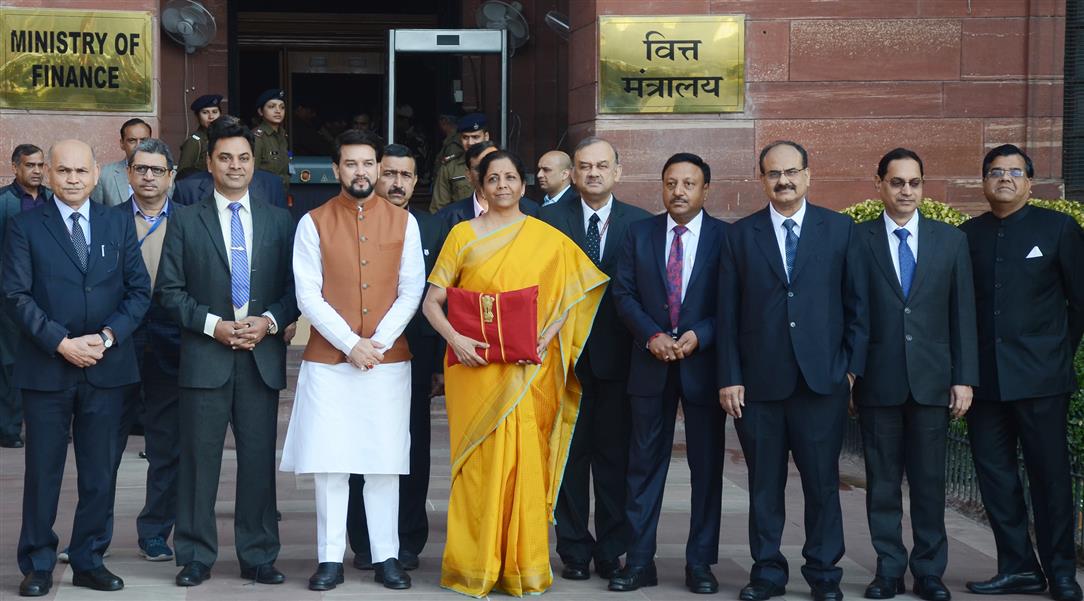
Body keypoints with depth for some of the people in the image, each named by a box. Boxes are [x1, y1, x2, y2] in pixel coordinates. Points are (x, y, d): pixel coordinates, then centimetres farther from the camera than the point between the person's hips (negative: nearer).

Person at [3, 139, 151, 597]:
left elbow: (139, 290, 5)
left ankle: (89, 561, 18)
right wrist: (62, 343, -14)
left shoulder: (119, 225, 8)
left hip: (106, 366, 2)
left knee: (100, 472, 7)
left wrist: (108, 337, -10)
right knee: (42, 471, 4)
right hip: (45, 367, -2)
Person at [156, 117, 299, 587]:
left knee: (259, 459, 5)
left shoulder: (280, 221, 10)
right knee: (199, 460, 2)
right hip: (204, 356, -1)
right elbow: (169, 289, 1)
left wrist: (269, 321, -9)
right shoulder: (186, 222, 5)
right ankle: (195, 557, 11)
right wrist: (212, 324, -11)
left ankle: (259, 556, 14)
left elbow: (295, 287, 8)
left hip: (262, 357, 1)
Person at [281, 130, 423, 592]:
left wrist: (379, 341, -11)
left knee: (384, 463, 3)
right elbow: (308, 296, -3)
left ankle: (386, 557, 11)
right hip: (328, 362, -1)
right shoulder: (314, 223, 1)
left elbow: (412, 291, 1)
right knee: (330, 463, 0)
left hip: (388, 361, 1)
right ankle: (331, 559, 6)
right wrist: (350, 343, -13)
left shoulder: (403, 222, 5)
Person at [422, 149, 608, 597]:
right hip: (475, 367, 0)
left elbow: (570, 294, 5)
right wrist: (454, 339, -13)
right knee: (478, 462, 0)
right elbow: (432, 301, 4)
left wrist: (546, 338, -9)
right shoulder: (462, 235, 5)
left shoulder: (548, 239, 6)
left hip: (528, 372, 0)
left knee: (525, 461, -1)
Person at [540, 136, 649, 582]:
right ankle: (575, 550, 15)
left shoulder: (641, 223, 3)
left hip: (618, 356, 0)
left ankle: (611, 551, 15)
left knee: (615, 457, 6)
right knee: (570, 454, 6)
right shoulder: (550, 219, 2)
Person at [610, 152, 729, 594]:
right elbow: (624, 293, 3)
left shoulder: (726, 237, -1)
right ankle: (639, 561, 10)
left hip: (704, 362, -1)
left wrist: (700, 335, -16)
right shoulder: (639, 233, 6)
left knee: (707, 466, 5)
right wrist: (651, 335, -11)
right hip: (651, 362, 2)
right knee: (645, 464, 5)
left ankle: (700, 564, 13)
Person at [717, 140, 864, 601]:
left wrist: (853, 365, -2)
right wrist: (729, 377, -1)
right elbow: (728, 312, 4)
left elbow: (856, 302, 5)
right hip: (759, 380, 1)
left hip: (822, 378, -1)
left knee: (822, 481, 3)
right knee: (764, 482, 7)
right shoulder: (741, 234, 7)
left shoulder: (840, 229, 5)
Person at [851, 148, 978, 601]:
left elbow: (963, 313, 6)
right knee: (882, 482, 5)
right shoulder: (858, 239, 2)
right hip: (878, 381, -1)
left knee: (929, 481, 5)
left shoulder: (951, 240, 7)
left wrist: (964, 378, 1)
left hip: (932, 381, 1)